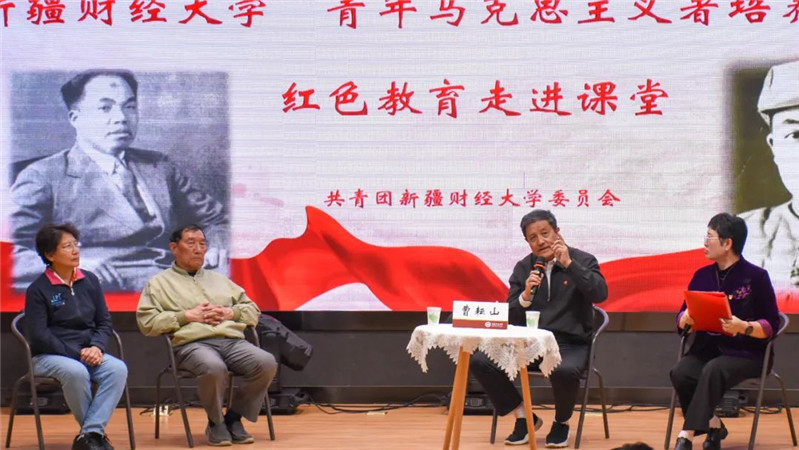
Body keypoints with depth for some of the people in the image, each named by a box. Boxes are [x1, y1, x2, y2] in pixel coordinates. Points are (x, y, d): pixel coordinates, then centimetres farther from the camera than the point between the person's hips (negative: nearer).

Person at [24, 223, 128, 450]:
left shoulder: (90, 280, 10)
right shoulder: (37, 290, -5)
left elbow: (104, 321, 11)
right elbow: (39, 336, -10)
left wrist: (97, 347, -10)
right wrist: (77, 354, -16)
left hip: (88, 353, 4)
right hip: (48, 356, -4)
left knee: (118, 369, -27)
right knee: (76, 372, -37)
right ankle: (96, 431, -16)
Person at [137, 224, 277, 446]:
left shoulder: (219, 279, 31)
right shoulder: (159, 283, 17)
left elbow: (253, 311, 26)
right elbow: (147, 322, 2)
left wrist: (230, 313, 4)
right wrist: (186, 316, -5)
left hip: (232, 341, 5)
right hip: (192, 343, -4)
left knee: (266, 363, -26)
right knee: (214, 368, -40)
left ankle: (234, 418, -7)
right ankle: (215, 422, -12)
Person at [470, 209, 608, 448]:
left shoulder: (582, 261, 1)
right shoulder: (523, 268, 10)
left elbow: (600, 294, -17)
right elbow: (511, 318, 8)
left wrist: (569, 263, -19)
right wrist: (525, 295, -12)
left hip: (570, 344, -4)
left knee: (564, 371, -40)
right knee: (480, 361, -19)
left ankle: (562, 422, -4)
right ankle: (524, 417, 1)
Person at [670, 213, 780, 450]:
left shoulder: (756, 277, -3)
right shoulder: (702, 276, 11)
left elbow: (771, 325, -4)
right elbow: (682, 321, 13)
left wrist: (743, 327, -23)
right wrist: (686, 319, -12)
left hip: (745, 353, -4)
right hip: (706, 349, 5)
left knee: (713, 370, -36)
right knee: (680, 373, -27)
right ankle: (712, 425, -5)